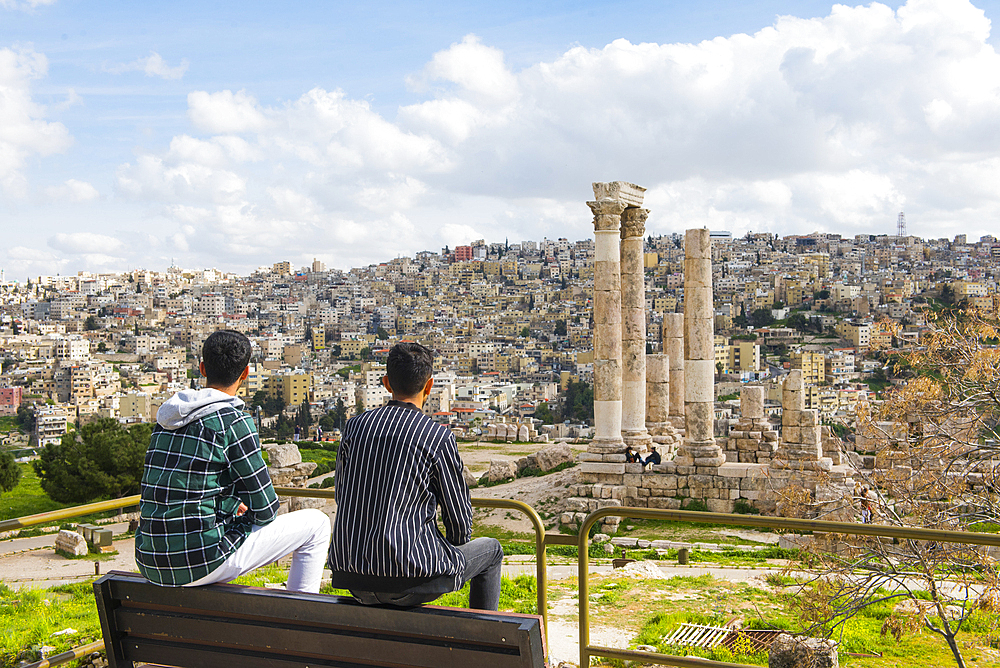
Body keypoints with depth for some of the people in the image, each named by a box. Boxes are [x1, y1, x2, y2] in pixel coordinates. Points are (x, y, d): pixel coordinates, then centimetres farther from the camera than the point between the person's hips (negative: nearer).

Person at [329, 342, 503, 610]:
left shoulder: (355, 426, 3)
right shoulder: (439, 437, -10)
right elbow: (460, 522, -4)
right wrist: (454, 546, 18)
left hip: (351, 578, 5)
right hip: (409, 580, -5)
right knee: (491, 550, 20)